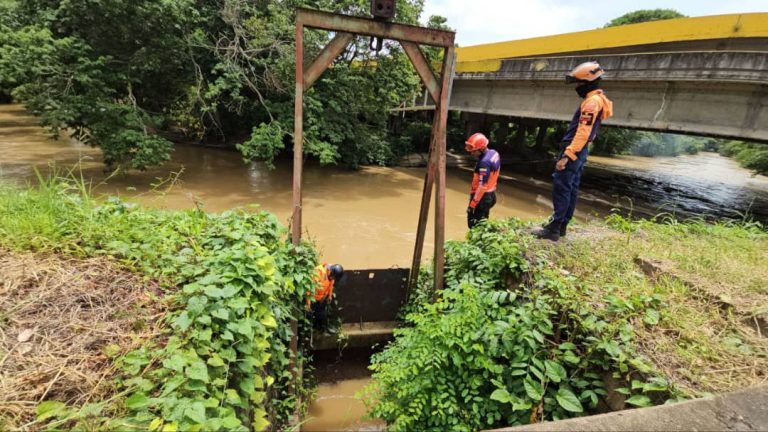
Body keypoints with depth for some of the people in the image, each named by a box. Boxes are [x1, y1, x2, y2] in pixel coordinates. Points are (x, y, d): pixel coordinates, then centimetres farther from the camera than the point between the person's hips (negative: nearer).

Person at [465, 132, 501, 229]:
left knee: (474, 224, -1)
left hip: (483, 196, -10)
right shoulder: (494, 153, 3)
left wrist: (472, 204, -24)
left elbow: (482, 186, -27)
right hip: (491, 194, 10)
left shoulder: (484, 162, -26)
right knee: (483, 222, 20)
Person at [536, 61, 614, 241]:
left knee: (561, 188, -11)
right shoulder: (597, 99, 18)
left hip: (573, 151, -11)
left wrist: (566, 155, -28)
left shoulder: (592, 101, -15)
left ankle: (554, 229, -11)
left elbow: (582, 133, -24)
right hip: (579, 151, 11)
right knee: (571, 189, 11)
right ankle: (561, 226, 17)